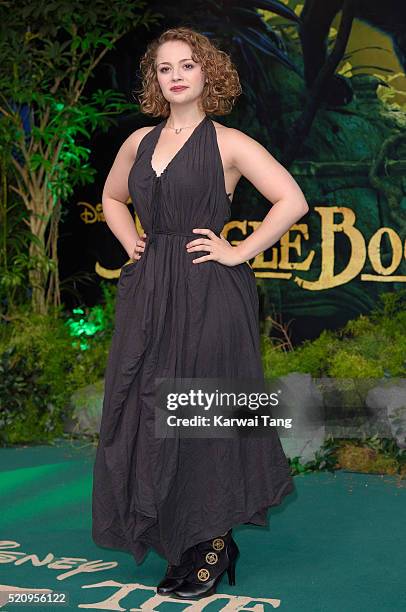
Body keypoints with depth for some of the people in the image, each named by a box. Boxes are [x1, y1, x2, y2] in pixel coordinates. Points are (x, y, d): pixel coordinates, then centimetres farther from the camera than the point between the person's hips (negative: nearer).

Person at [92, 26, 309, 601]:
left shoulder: (228, 143, -3)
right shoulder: (140, 141, 12)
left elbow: (292, 201, -9)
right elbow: (112, 197, 29)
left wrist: (239, 253, -10)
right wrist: (133, 243, 13)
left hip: (208, 297, -6)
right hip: (149, 294, 6)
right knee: (148, 417, 7)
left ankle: (213, 547, 13)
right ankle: (179, 544, 20)